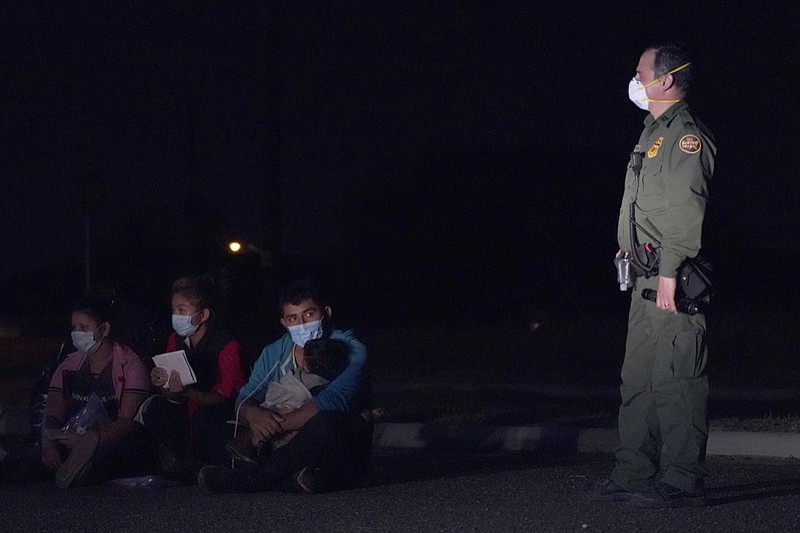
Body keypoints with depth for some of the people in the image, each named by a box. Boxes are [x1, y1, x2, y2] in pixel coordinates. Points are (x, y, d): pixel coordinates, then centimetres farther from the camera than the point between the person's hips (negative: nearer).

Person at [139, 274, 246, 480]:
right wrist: (164, 385, -23)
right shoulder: (176, 341, 1)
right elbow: (174, 397, 1)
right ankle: (186, 462, -4)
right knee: (154, 408, -19)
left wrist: (187, 391, -38)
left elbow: (221, 398, -19)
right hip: (189, 412, 6)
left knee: (204, 419, -36)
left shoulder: (227, 346, -16)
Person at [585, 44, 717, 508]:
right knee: (639, 380, 11)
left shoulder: (686, 135, -10)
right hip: (648, 278, 11)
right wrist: (631, 251, 20)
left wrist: (669, 270, -23)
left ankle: (683, 482, -6)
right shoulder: (655, 135, 22)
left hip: (673, 279, -11)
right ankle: (635, 477, 16)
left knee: (675, 380, -9)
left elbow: (687, 209, -18)